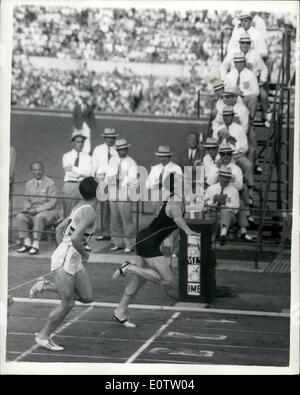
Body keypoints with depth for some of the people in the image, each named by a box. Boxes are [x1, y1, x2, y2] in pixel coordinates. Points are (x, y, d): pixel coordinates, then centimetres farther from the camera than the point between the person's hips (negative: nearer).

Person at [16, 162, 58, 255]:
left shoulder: (50, 183, -7)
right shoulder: (29, 184, 13)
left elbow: (52, 202, -11)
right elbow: (27, 199, 18)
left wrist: (37, 210, -19)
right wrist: (27, 208, -7)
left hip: (48, 211, -6)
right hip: (33, 211, 6)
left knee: (39, 217, -38)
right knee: (20, 216, -23)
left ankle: (35, 245, -36)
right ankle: (27, 243, -24)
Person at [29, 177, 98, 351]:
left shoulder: (79, 207, 11)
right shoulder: (89, 213, -18)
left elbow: (59, 229, 19)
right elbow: (75, 238, -29)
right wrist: (85, 254, -12)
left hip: (74, 258, 9)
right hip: (66, 258, -9)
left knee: (87, 297, 9)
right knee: (67, 304, -3)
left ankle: (46, 286, 15)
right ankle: (43, 336, 12)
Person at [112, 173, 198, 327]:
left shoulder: (172, 199, 7)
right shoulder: (175, 203, -21)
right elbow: (177, 217, -46)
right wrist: (186, 229, -64)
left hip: (145, 239, 10)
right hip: (148, 243, -10)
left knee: (139, 280, 17)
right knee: (166, 279, -14)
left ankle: (120, 312, 26)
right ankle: (129, 268, -8)